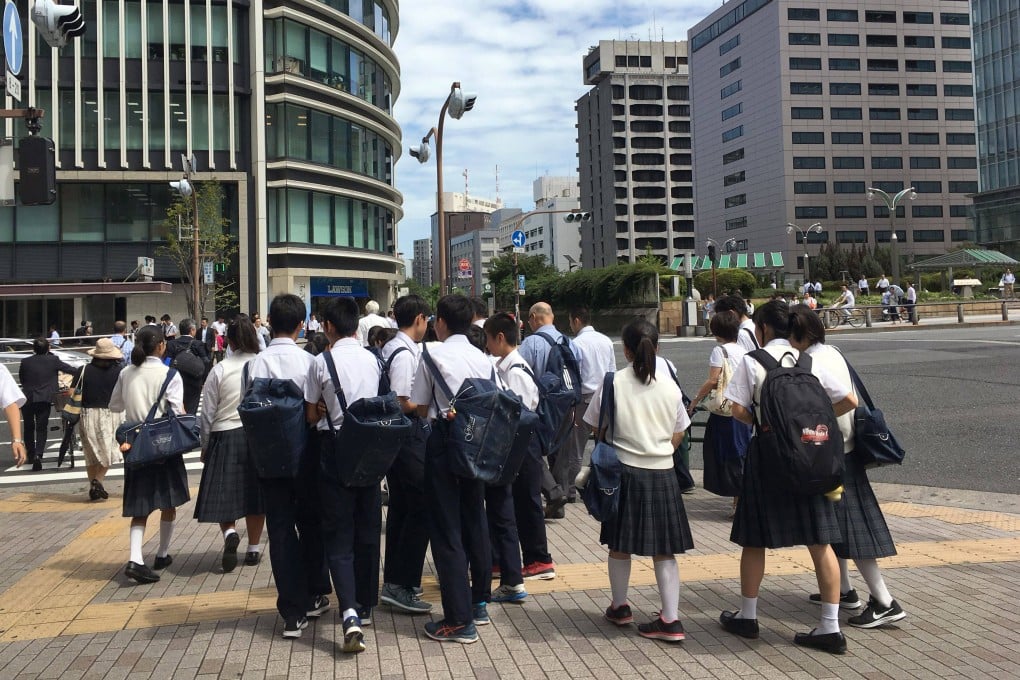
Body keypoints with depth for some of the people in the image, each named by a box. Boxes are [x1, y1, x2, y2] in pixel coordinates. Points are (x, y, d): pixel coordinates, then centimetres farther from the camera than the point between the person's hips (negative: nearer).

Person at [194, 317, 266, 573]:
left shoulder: (219, 370, -6)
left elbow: (207, 413, -2)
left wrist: (205, 446, 10)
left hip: (226, 436, -1)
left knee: (223, 492, 9)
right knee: (254, 491, 12)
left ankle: (229, 533, -16)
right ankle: (253, 549, 20)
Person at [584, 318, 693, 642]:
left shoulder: (613, 384, -10)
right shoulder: (670, 387, -2)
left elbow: (599, 431, -2)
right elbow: (678, 435, 6)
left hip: (624, 472, -1)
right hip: (663, 473, 2)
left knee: (619, 546, 16)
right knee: (664, 551, 8)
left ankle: (619, 607, 31)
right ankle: (670, 620, 7)